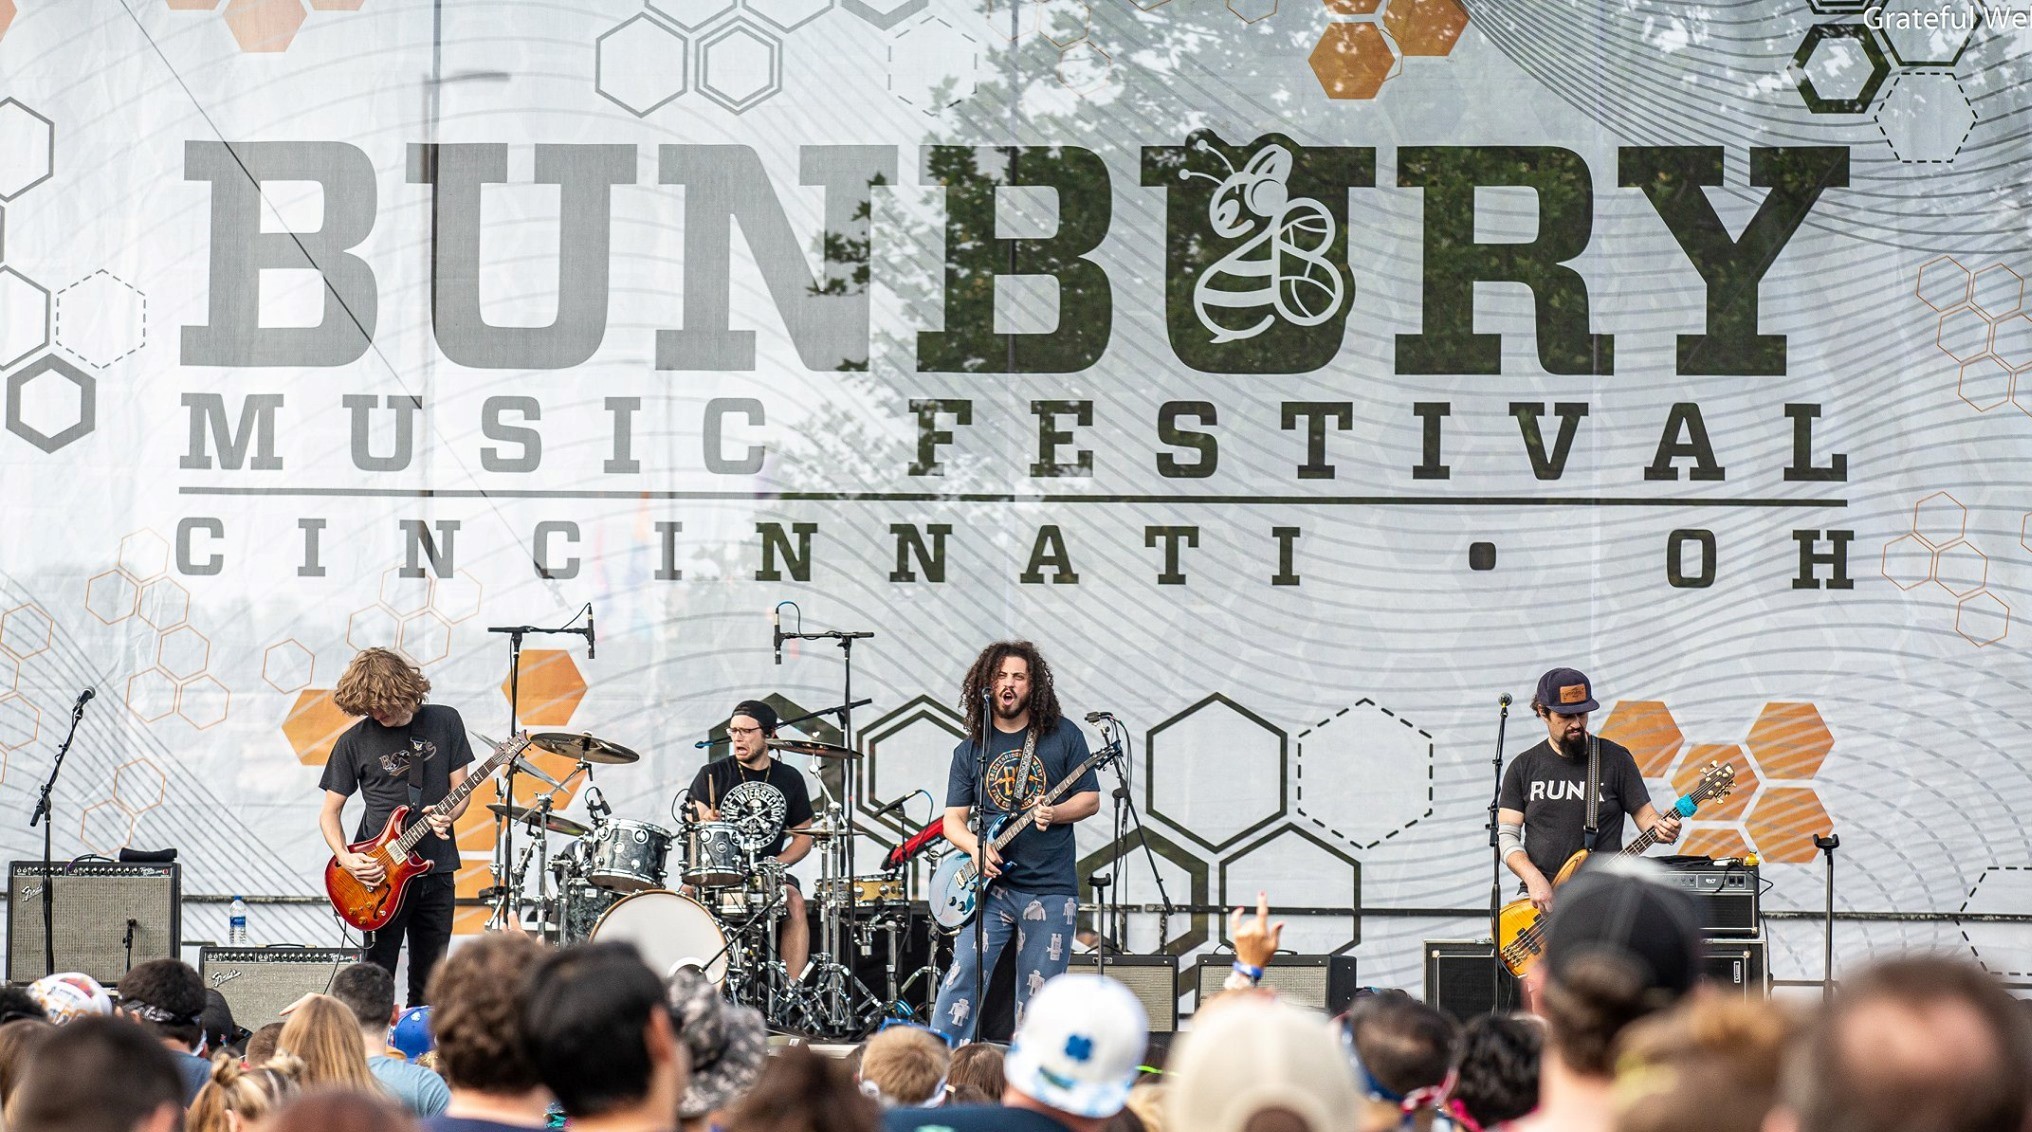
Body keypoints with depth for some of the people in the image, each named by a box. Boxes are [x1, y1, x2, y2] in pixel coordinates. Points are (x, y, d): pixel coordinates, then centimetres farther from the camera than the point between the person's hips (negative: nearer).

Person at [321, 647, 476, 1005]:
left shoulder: (444, 722, 3)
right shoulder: (354, 742, -1)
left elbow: (459, 788, 7)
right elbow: (329, 812, 4)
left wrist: (447, 816, -15)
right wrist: (345, 858, -14)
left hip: (436, 867, 2)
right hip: (380, 873, -2)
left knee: (428, 982, 8)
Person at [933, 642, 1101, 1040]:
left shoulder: (1063, 736, 5)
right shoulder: (970, 751, 9)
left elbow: (1090, 799, 5)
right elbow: (953, 819, 8)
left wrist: (1054, 814, -15)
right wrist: (975, 847, -13)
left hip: (1050, 889, -1)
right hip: (990, 884, 1)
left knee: (1038, 998, 2)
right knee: (963, 976, -12)